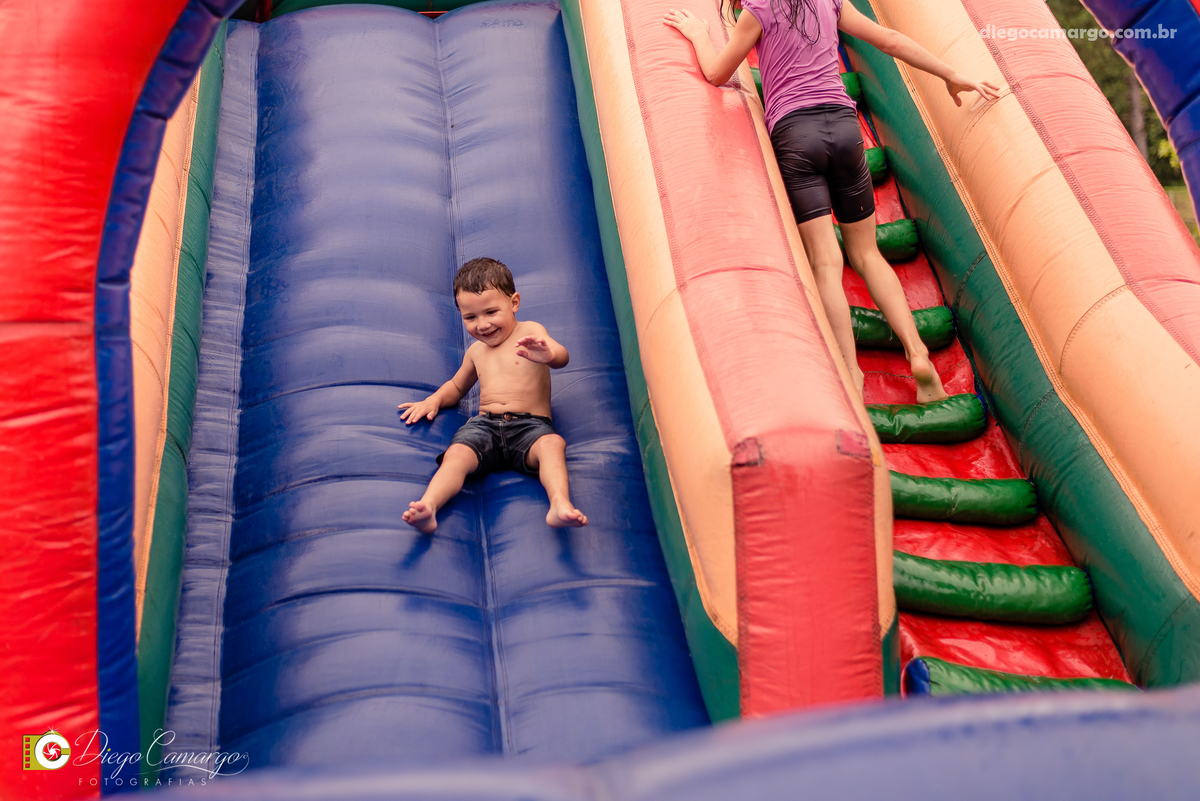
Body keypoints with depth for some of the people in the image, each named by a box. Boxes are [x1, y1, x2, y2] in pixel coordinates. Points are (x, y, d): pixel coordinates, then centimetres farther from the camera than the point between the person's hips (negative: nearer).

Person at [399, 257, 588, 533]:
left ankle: (560, 505, -55)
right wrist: (434, 400, 20)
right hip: (485, 424, 3)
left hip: (530, 425, -3)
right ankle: (428, 507, -47)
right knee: (456, 454, -28)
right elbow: (457, 386, 42)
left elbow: (562, 357, -12)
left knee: (552, 444, -36)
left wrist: (548, 355, -38)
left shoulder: (530, 332, 7)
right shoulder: (476, 351, 24)